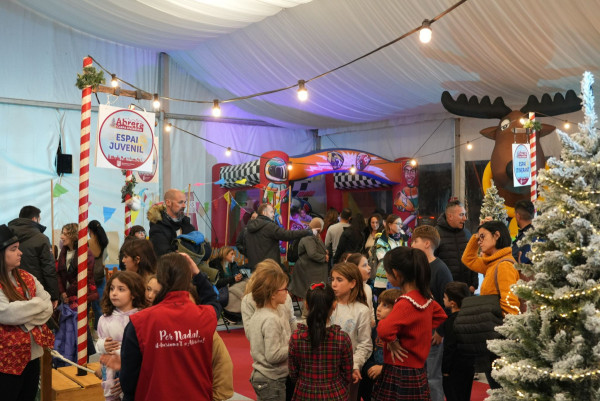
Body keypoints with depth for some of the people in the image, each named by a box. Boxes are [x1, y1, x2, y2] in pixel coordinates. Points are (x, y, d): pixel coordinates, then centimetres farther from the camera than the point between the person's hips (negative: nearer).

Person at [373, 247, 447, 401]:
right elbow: (441, 316, 25)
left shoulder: (405, 304, -21)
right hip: (418, 370, 9)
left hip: (401, 373, -9)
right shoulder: (425, 297, 4)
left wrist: (394, 341, -15)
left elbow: (384, 331, -36)